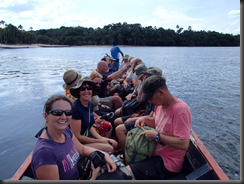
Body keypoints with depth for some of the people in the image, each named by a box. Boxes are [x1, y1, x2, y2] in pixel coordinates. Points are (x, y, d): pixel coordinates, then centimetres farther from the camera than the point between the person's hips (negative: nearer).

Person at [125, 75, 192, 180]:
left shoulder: (180, 109, -25)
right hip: (155, 153, 9)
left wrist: (157, 136, -25)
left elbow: (184, 145, -30)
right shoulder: (160, 104, 2)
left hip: (167, 163, -8)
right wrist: (145, 119, 2)